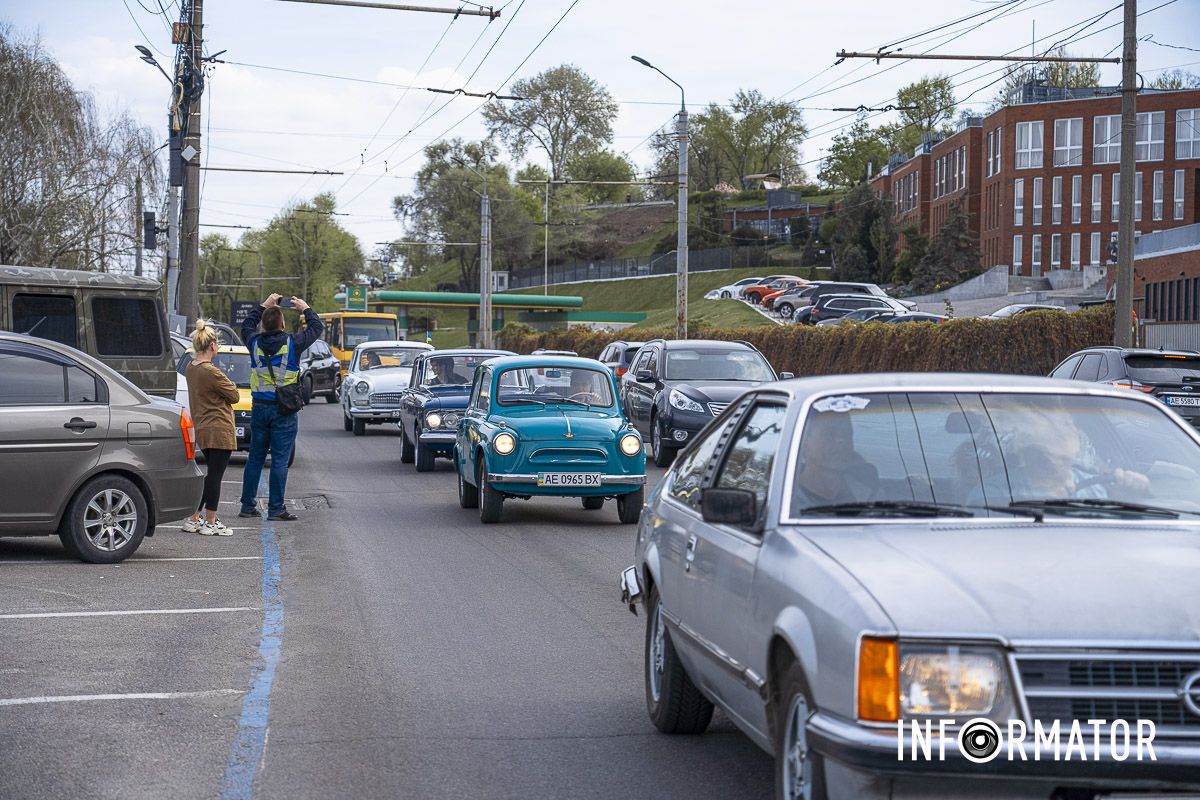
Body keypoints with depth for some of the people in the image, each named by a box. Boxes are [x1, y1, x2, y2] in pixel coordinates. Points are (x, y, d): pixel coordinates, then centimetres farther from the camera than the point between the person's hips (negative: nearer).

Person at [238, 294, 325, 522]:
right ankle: (276, 509, -1)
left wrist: (264, 305, 30)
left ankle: (248, 505, 15)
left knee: (255, 458, 12)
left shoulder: (255, 343, 0)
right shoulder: (292, 344, -10)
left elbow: (247, 325, 23)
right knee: (280, 461, -2)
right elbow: (317, 327, 5)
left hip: (259, 407, 4)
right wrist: (305, 309, 21)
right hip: (284, 409, -4)